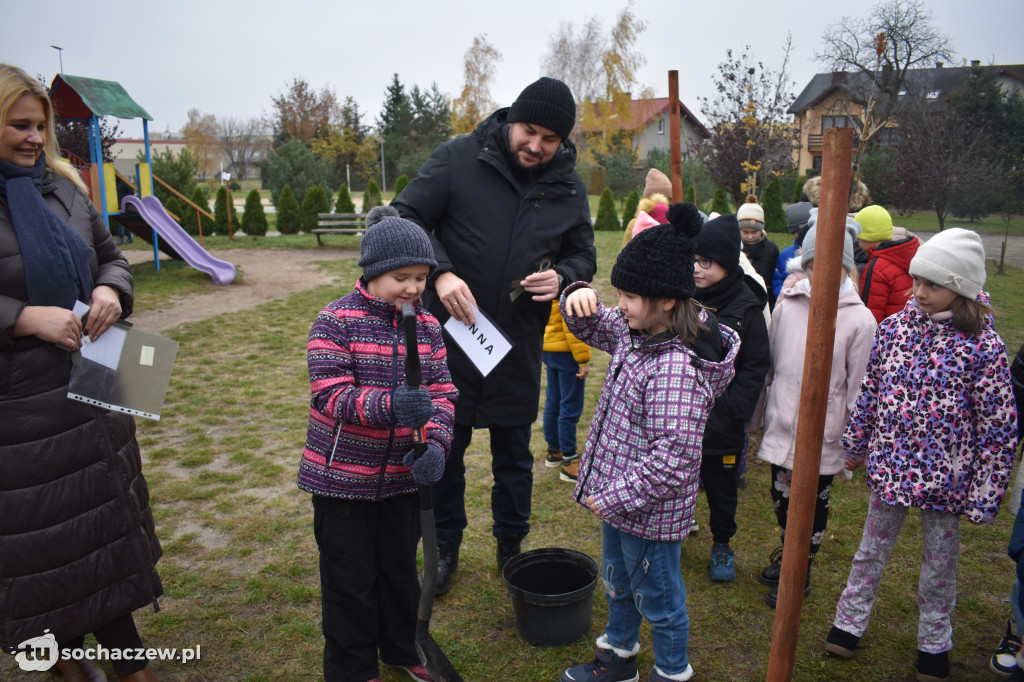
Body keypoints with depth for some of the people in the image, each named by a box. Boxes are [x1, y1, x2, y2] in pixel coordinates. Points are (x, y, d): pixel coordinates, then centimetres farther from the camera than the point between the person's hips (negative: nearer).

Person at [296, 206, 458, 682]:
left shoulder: (427, 325, 1)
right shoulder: (336, 320, -14)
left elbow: (442, 391, -1)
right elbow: (329, 396, -21)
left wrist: (436, 446, -18)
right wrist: (390, 405, -36)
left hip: (402, 476, 4)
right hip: (342, 477, -4)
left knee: (401, 568, 19)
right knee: (351, 578, 10)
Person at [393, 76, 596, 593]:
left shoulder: (569, 188, 1)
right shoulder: (459, 158, -9)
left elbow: (584, 256, 10)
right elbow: (406, 217, -7)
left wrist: (561, 276, -13)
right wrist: (440, 273, -23)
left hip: (519, 346, 2)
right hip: (451, 334, -1)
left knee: (514, 456, 14)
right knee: (445, 449, 12)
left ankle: (511, 548, 36)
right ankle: (445, 549, 33)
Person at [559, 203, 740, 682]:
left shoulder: (677, 368, -31)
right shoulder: (636, 332, -4)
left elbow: (672, 458, -32)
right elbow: (591, 326, 13)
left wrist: (613, 497, -23)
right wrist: (578, 297, -11)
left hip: (651, 512, -9)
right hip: (620, 498, 9)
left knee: (657, 597, 16)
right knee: (616, 580, 28)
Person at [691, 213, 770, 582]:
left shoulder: (746, 307, -11)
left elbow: (755, 367, -8)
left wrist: (732, 410, -15)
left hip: (720, 423, -2)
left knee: (722, 491, 16)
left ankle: (722, 546, 38)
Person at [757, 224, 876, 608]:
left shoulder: (860, 320, -11)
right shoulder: (786, 305, -2)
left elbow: (857, 388, -6)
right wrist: (764, 416, 13)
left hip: (822, 435, -3)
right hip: (781, 428, 3)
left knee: (812, 507, 13)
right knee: (781, 499, 19)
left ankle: (799, 576, 34)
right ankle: (787, 554, 45)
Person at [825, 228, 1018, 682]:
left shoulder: (983, 346, -16)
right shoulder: (895, 326, -5)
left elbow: (998, 428, -12)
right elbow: (870, 392, 6)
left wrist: (984, 496, -10)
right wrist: (856, 445, 12)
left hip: (945, 478, -3)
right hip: (889, 467, 3)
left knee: (939, 564, 17)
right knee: (871, 550, 18)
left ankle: (934, 643, 39)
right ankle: (849, 622, 36)